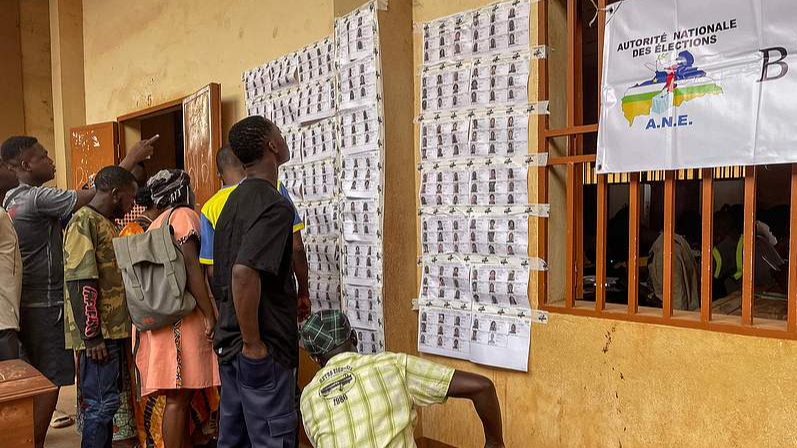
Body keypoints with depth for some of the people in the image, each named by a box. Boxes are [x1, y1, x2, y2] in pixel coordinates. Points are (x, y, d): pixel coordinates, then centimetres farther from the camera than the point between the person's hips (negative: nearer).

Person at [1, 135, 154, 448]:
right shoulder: (38, 198, -19)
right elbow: (95, 196, -20)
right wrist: (131, 160, -15)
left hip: (25, 303, 10)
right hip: (46, 304, -9)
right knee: (51, 381, 1)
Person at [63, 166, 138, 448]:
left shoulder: (107, 224, 16)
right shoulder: (84, 222, -13)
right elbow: (80, 284, -19)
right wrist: (91, 336, -20)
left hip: (115, 330, 9)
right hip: (99, 334, -9)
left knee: (108, 401, 15)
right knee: (102, 404, -4)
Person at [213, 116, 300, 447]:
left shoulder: (236, 199, 12)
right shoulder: (275, 205, -17)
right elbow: (244, 272, -31)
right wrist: (253, 345, -22)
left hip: (230, 345, 9)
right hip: (263, 352, -9)